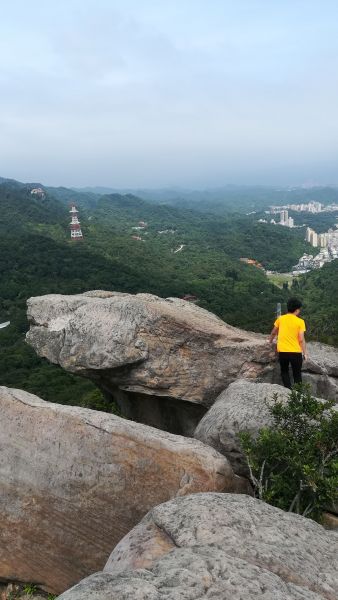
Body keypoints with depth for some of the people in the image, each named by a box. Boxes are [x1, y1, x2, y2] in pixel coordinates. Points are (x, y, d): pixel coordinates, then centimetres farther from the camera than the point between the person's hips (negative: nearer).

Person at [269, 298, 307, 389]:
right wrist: (304, 353, -1)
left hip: (282, 351, 2)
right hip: (295, 352, -2)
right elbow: (301, 339, -9)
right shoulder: (300, 321, -5)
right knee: (297, 374, 12)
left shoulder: (280, 319, 3)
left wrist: (270, 341, 35)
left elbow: (273, 333, 17)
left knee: (284, 372, 19)